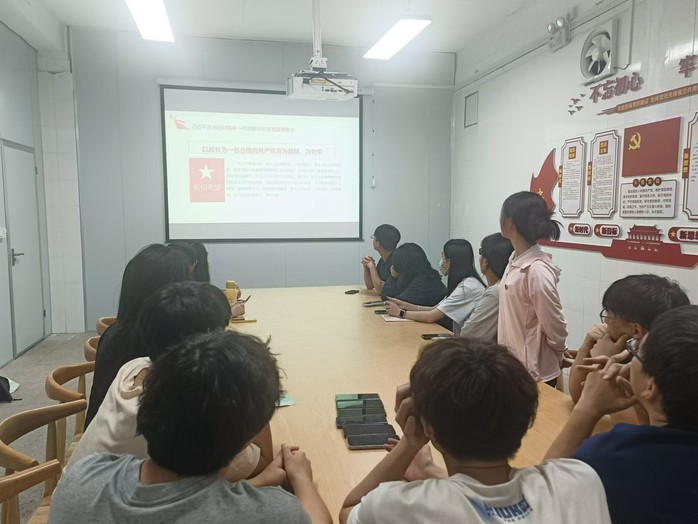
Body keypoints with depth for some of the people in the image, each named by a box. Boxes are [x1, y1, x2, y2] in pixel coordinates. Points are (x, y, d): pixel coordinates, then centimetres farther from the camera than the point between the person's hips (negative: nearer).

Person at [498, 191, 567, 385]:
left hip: (532, 372, -8)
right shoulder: (515, 261, 1)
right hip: (511, 365, 8)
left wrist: (558, 358, -1)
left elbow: (556, 329, -17)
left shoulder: (537, 270, -25)